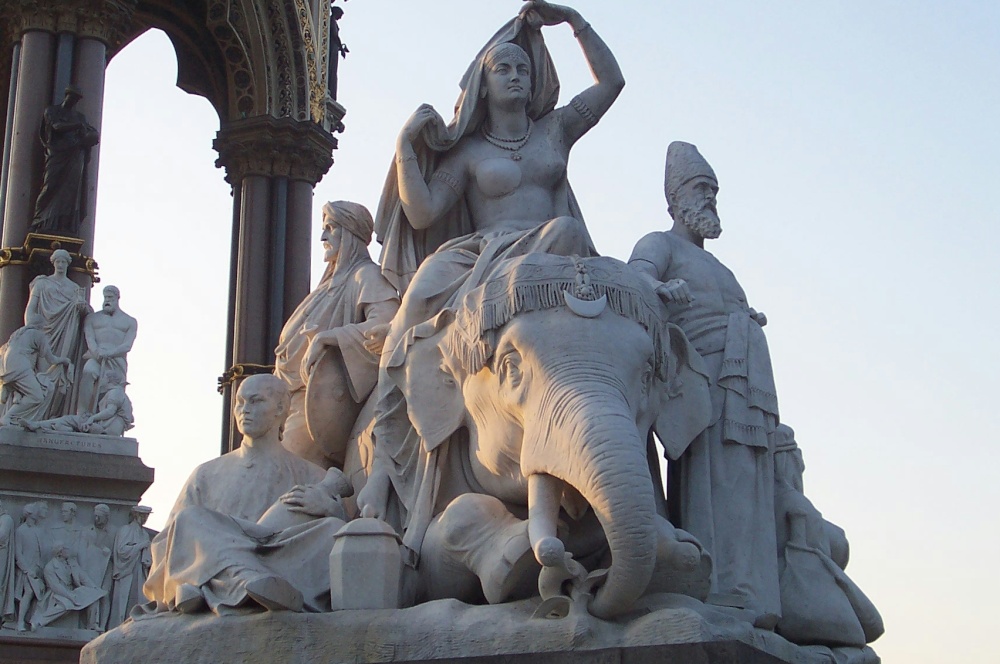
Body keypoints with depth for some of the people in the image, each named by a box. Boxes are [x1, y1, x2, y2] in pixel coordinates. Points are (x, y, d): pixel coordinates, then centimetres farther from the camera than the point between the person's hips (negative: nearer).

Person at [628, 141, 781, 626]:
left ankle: (747, 611, -4)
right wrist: (657, 287, -34)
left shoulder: (714, 268, 33)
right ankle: (723, 602, -24)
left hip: (747, 397, 8)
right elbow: (634, 276, -13)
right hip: (708, 385, -8)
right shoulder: (661, 245, 8)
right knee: (716, 492, -18)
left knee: (747, 499, -1)